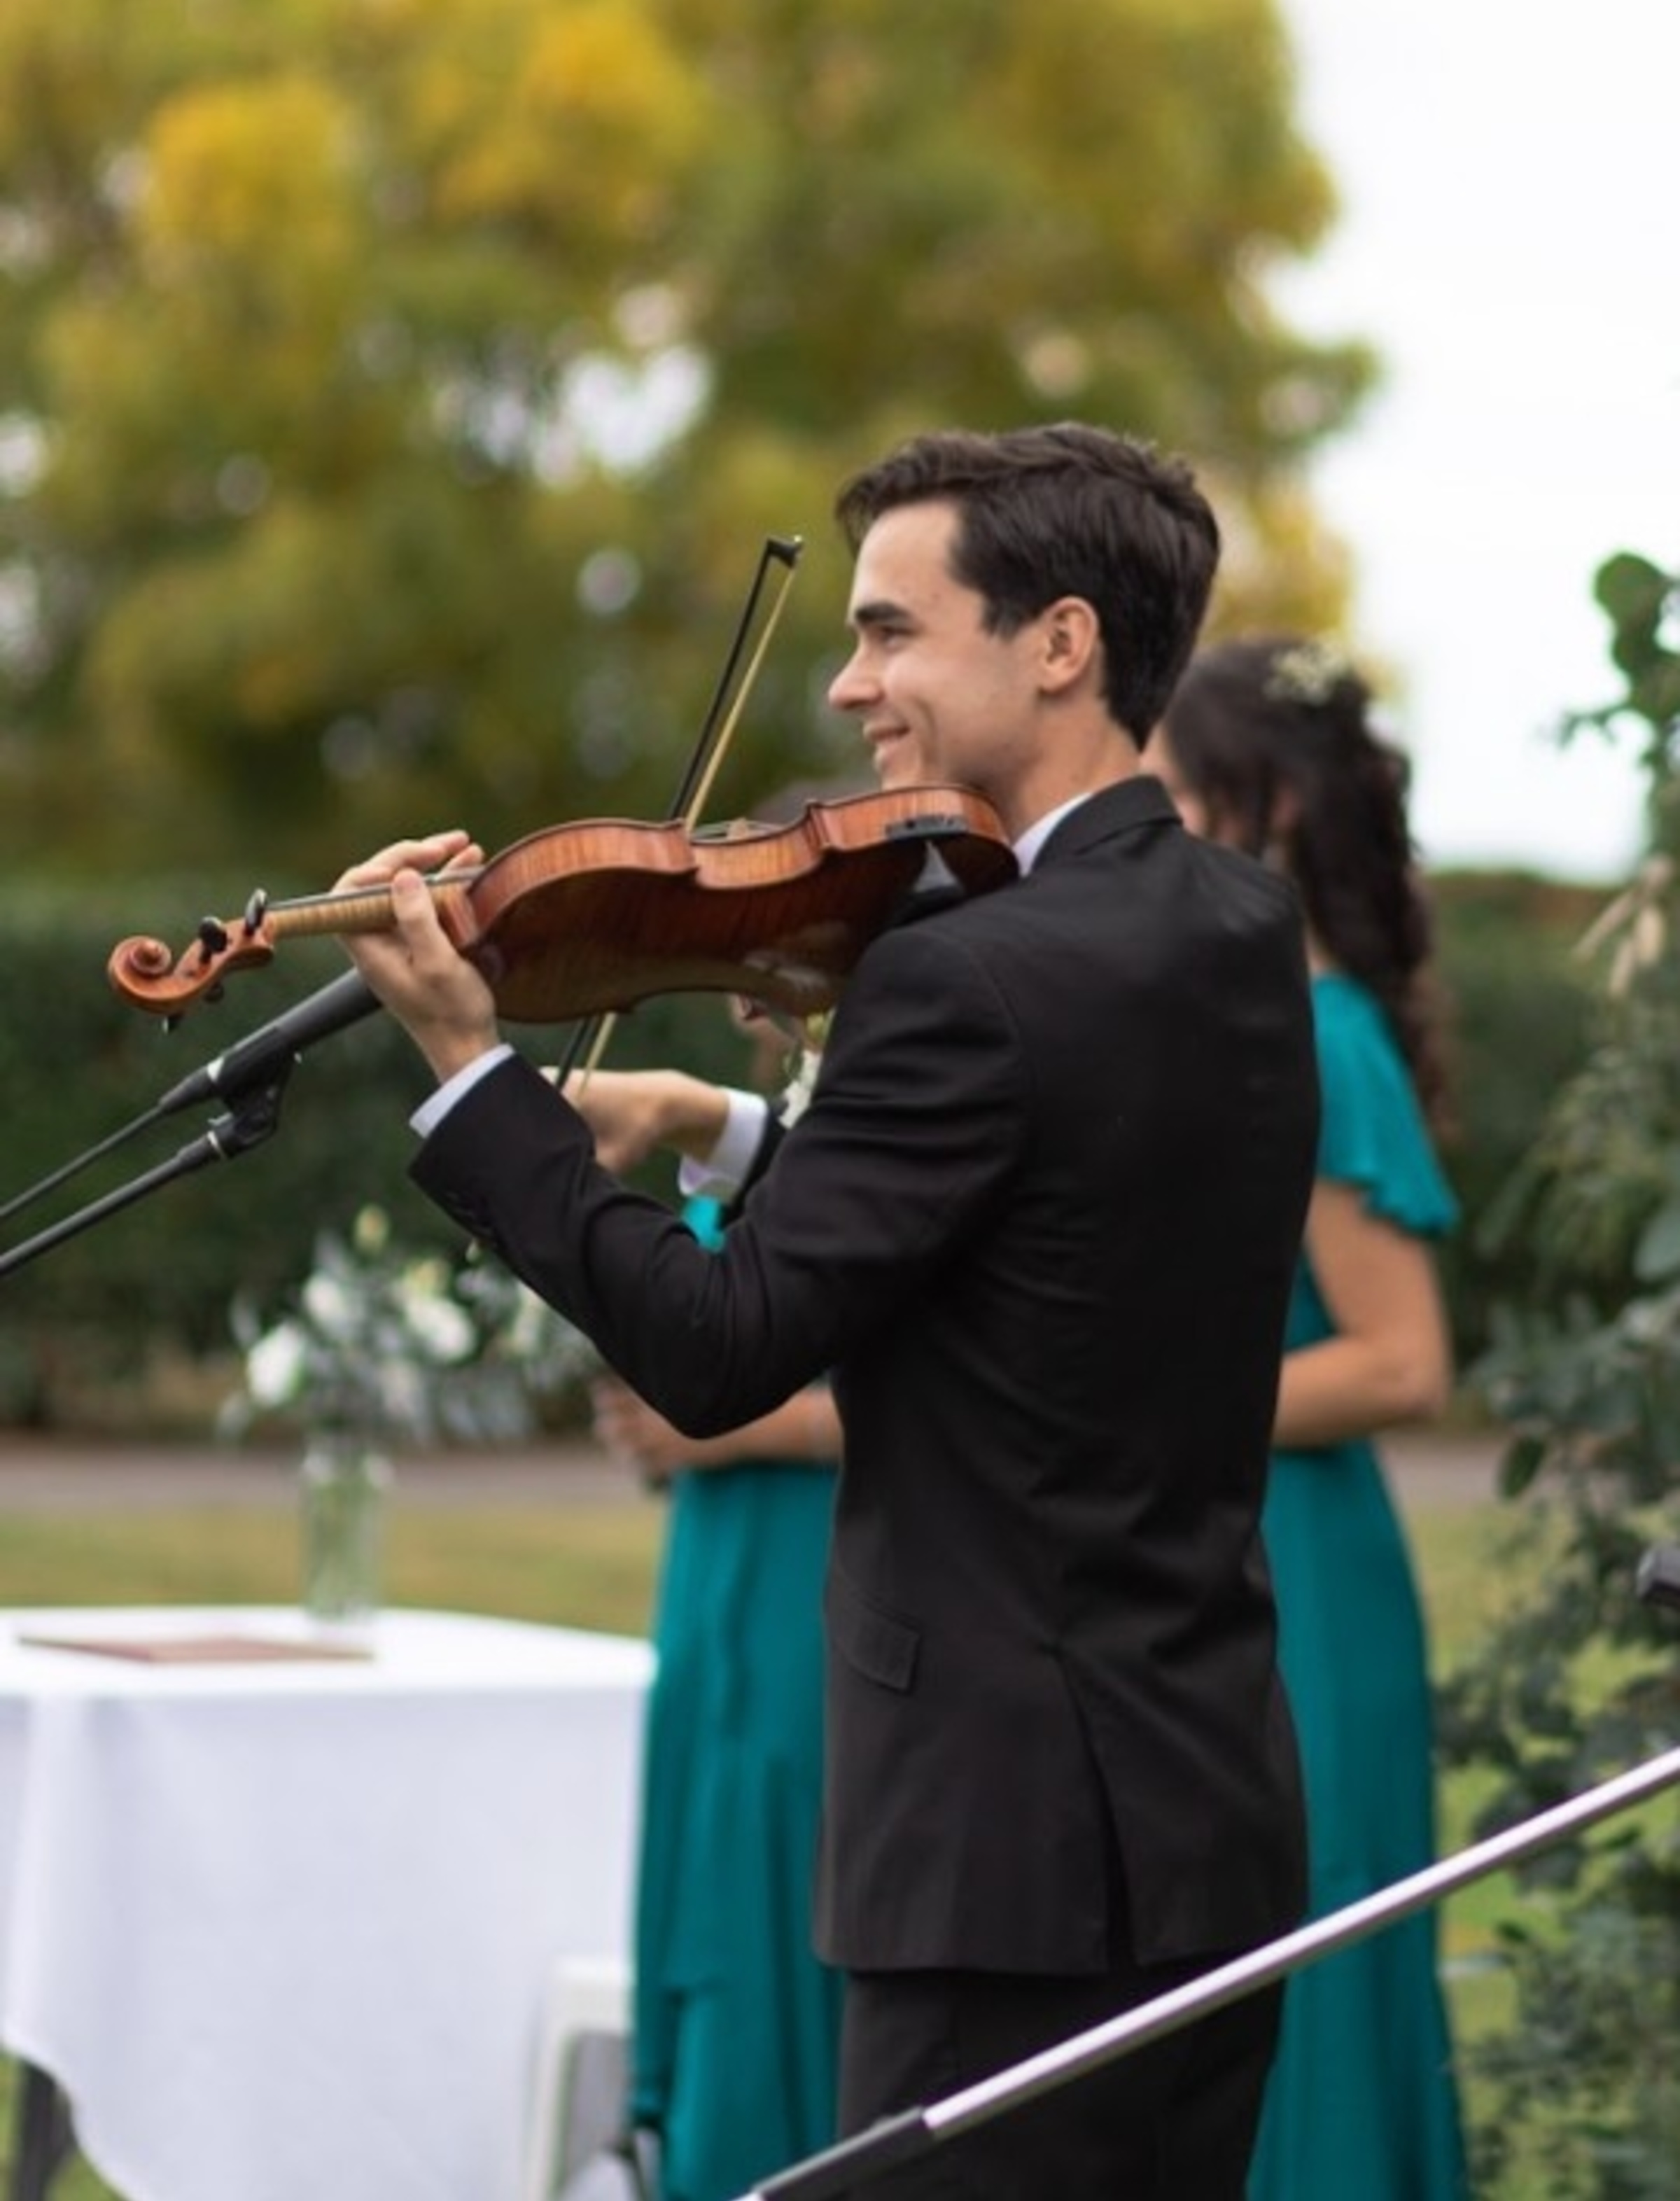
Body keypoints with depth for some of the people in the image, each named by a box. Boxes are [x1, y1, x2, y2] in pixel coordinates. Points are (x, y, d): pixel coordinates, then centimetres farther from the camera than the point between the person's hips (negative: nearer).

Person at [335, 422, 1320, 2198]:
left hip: (1016, 1840, -9)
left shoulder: (974, 982, -18)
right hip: (1212, 1813, 9)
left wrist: (468, 1064, -12)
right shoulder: (1241, 934, 10)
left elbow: (719, 1352, -17)